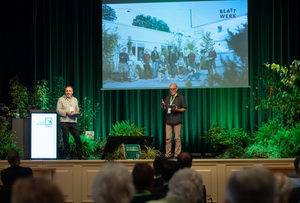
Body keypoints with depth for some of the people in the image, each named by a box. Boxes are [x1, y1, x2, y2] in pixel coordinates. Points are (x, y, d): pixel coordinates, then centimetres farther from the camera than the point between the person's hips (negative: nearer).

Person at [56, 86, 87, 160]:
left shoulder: (75, 100, 17)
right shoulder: (61, 99, 3)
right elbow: (58, 110, -3)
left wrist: (77, 112, 3)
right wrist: (66, 112, -15)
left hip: (73, 121, 4)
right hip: (64, 122, -3)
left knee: (78, 138, 0)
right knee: (66, 139, 0)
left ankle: (80, 154, 6)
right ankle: (68, 155, 9)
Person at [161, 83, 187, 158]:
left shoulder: (181, 97, 5)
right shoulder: (167, 98, 18)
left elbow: (184, 109, 2)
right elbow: (164, 108, 22)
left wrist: (177, 110, -15)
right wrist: (163, 105, -1)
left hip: (177, 121, -4)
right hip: (168, 121, 4)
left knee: (177, 138, -4)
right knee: (168, 138, -1)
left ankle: (177, 154, 2)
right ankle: (167, 154, 4)